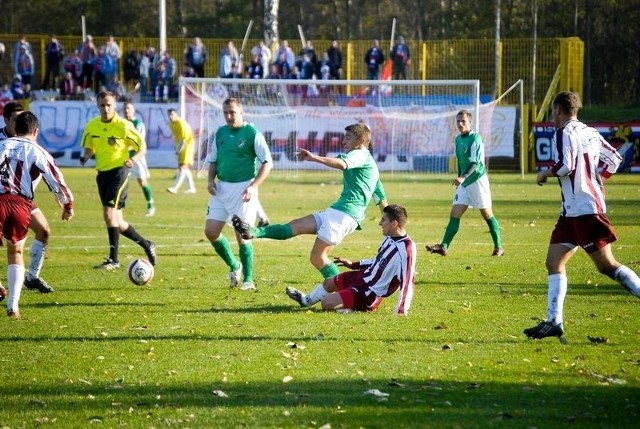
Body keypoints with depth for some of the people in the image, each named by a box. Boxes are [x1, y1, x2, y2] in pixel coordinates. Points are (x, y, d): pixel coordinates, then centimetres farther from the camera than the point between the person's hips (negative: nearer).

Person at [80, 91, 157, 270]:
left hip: (119, 172, -6)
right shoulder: (92, 126, 3)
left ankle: (113, 259, -15)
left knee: (109, 212, -20)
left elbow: (142, 147, -4)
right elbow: (89, 148, 17)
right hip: (102, 173, 6)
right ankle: (146, 245, 32)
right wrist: (85, 157, -7)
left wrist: (134, 159, -25)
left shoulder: (123, 126, -11)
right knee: (116, 222, 11)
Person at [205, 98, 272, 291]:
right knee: (211, 231, 1)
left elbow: (267, 162, -8)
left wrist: (254, 186, -17)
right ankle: (234, 266, 22)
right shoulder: (220, 133, 10)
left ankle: (248, 280, 8)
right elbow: (213, 160, 20)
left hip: (243, 188, -6)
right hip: (222, 188, 6)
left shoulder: (252, 134, -8)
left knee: (242, 235, -5)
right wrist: (211, 180, 2)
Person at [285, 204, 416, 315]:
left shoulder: (406, 251, -32)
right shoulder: (390, 238, -1)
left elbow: (408, 283, -33)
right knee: (329, 283, 31)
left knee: (327, 303, -19)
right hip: (363, 276, 9)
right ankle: (307, 300, 60)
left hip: (370, 294, -9)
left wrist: (401, 312, -36)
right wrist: (353, 265, 24)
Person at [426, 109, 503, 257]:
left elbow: (475, 163, -22)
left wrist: (464, 177, -35)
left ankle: (498, 247, 10)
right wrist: (459, 179, 22)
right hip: (464, 183, 7)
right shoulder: (458, 139, 11)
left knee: (487, 214, 0)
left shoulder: (475, 139, -14)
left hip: (478, 180, -7)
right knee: (454, 215, -1)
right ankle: (444, 246, -7)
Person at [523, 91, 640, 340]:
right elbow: (614, 160, 16)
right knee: (554, 262, 7)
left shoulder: (564, 134, -11)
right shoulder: (590, 133, 15)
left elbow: (565, 166, -23)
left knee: (607, 265, -7)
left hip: (585, 210, -9)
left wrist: (545, 175, -5)